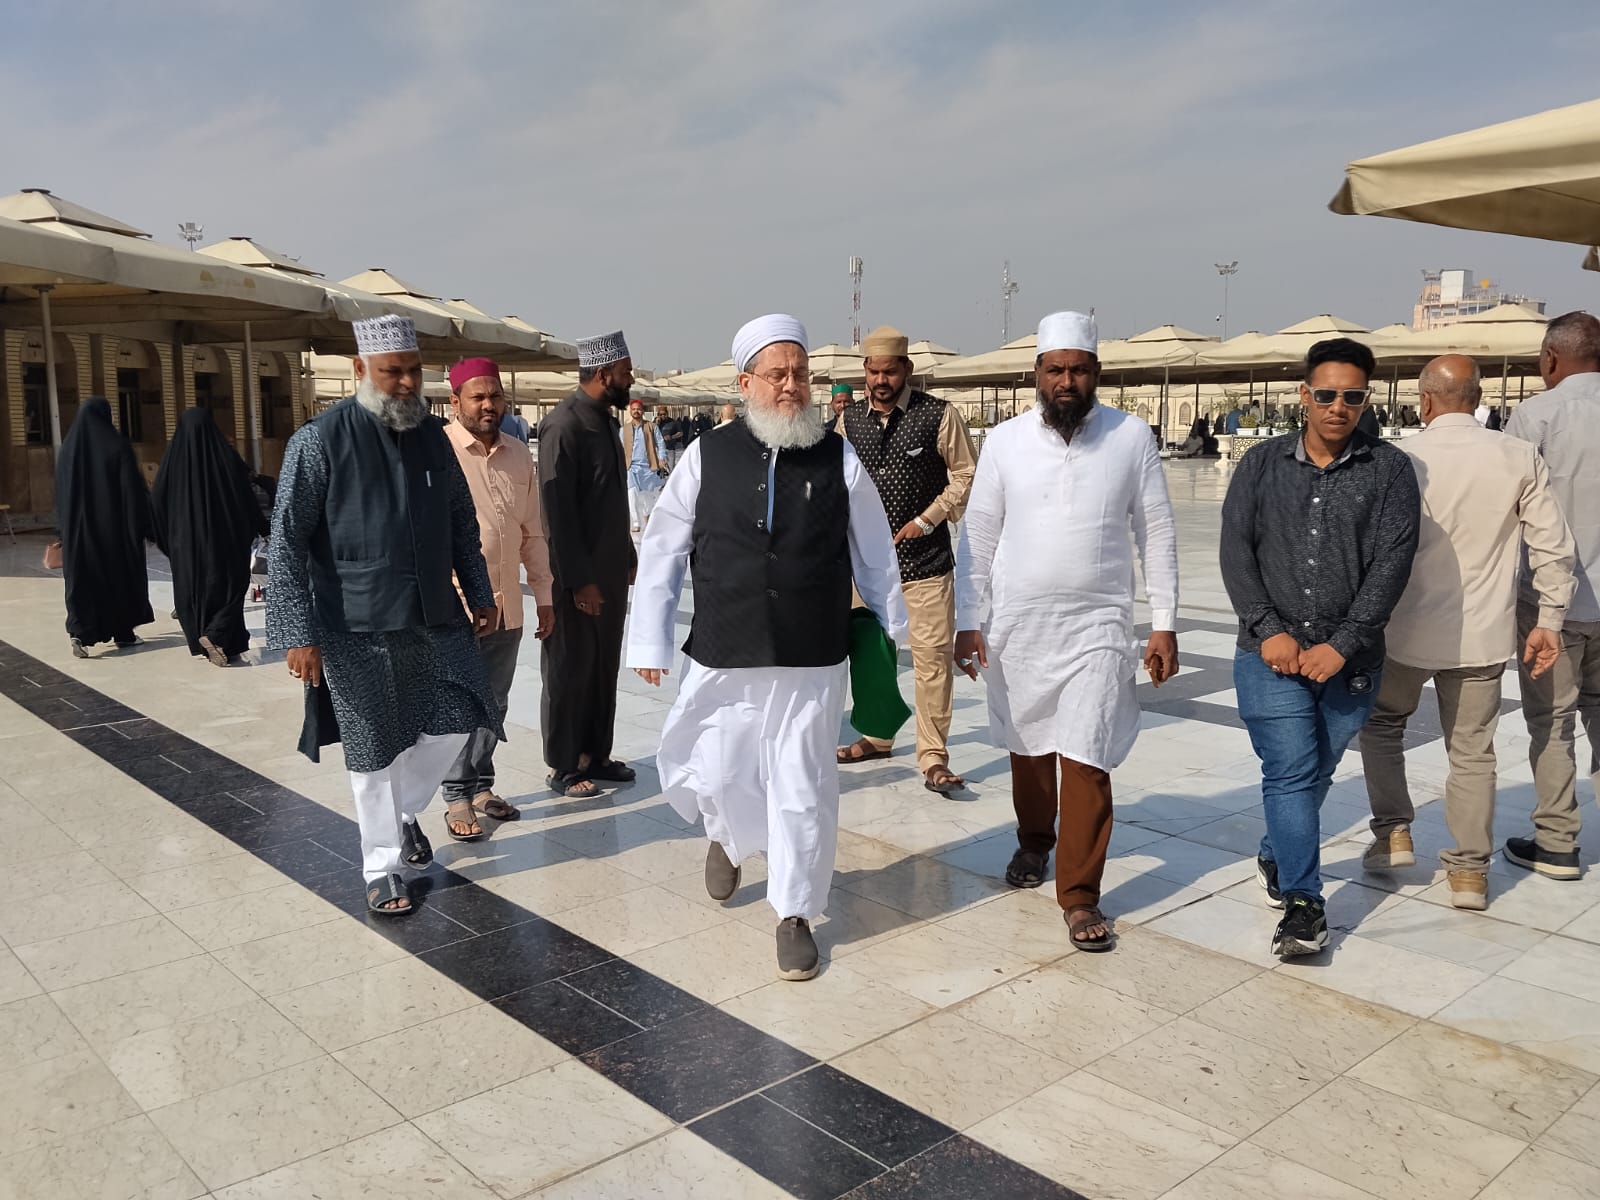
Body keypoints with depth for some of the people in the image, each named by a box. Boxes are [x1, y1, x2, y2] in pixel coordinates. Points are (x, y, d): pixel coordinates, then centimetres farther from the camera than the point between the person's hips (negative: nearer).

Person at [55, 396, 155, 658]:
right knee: (121, 573, 10)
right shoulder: (117, 446, -10)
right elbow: (134, 489, -12)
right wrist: (146, 525, -7)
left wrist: (68, 526, 18)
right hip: (115, 524, -3)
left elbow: (61, 495, 10)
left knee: (82, 577, 5)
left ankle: (79, 632, -11)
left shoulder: (67, 448, 4)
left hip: (79, 526, 3)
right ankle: (124, 633, 16)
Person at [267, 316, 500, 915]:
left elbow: (462, 522, 16)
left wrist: (479, 593, 15)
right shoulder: (319, 441, -10)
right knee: (375, 752, 5)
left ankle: (405, 812, 34)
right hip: (358, 628, -5)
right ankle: (382, 868, 24)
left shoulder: (433, 435, 6)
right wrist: (298, 633, -14)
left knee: (455, 723, 5)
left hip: (437, 618, 5)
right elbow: (286, 544, -11)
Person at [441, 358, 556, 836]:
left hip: (507, 605, 6)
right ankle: (457, 799, 18)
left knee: (494, 704, 16)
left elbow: (533, 532, 14)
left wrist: (543, 594, 14)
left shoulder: (519, 454, 8)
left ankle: (481, 786, 31)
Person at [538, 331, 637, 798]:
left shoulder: (606, 420, 11)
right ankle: (564, 768, 15)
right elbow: (557, 510, -19)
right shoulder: (563, 425, -17)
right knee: (569, 672, 3)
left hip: (610, 572, 8)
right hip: (576, 577, -8)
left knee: (604, 668, 14)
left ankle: (596, 755, 26)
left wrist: (628, 558, 17)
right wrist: (579, 580, -19)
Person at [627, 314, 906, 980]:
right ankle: (729, 837, 48)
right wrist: (650, 640, 3)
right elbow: (661, 551, 3)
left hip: (813, 663, 0)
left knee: (802, 790, 5)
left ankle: (795, 914, 24)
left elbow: (874, 554, 9)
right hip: (722, 660, 1)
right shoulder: (708, 455, -2)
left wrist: (896, 631, 14)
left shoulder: (838, 459, -1)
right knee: (717, 777, 12)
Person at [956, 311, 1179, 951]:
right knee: (1028, 745, 16)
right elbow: (977, 536, 2)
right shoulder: (1005, 441, -1)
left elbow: (1157, 533, 2)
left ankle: (1080, 896, 7)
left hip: (1097, 625, -2)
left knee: (1086, 761, -6)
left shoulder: (1131, 437, -2)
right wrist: (969, 622, -1)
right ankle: (1033, 841, 42)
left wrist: (1164, 624, -1)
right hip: (1017, 623, 2)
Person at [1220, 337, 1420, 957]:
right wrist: (1269, 630, -11)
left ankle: (1275, 857, 38)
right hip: (1271, 652, 0)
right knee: (1292, 772, -6)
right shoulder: (1262, 464, 5)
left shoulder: (1389, 470, 1)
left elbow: (1392, 564, -6)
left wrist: (1341, 645, -13)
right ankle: (1302, 903, 2)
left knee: (1312, 774, 14)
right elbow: (1236, 550, 0)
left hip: (1349, 659, 1)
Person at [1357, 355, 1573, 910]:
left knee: (1382, 723, 22)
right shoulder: (1520, 459, -5)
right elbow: (1553, 546, -3)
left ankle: (1393, 833, 19)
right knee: (1472, 751, 12)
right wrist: (1550, 619, 7)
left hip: (1406, 631, -2)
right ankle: (1469, 870, 18)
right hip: (1482, 634, 2)